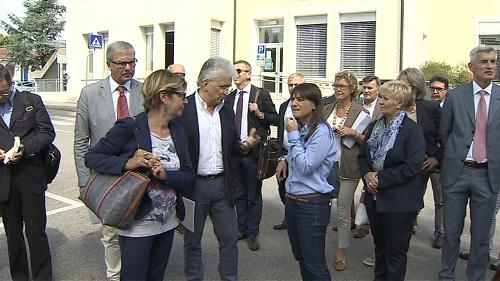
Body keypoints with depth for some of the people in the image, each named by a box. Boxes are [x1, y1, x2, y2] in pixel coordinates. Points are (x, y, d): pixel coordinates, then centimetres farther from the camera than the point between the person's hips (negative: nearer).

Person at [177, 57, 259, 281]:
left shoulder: (227, 112, 7)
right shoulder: (183, 108, -10)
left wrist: (244, 146, -7)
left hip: (222, 185, 5)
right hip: (193, 185, -4)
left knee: (230, 239, 12)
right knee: (192, 241, 13)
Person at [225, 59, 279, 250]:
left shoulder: (261, 94, -4)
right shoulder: (229, 97, 11)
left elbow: (275, 119, -3)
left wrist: (260, 114, -19)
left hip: (253, 151, -5)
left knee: (254, 194, 6)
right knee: (239, 193, 16)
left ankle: (253, 233, 18)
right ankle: (242, 228, 30)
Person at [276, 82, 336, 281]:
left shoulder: (321, 131, -18)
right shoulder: (297, 128, 8)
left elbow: (306, 166, -22)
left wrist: (293, 135, -19)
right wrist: (285, 160, 3)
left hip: (312, 204, -8)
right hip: (292, 200, 9)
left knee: (315, 264, 4)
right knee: (300, 257, 22)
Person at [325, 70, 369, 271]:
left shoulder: (360, 112, -2)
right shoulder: (327, 109, 10)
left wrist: (354, 133, -16)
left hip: (347, 169, -3)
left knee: (343, 212, 5)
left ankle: (342, 253, 20)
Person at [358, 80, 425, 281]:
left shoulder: (412, 130, -13)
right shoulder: (374, 126, 7)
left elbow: (411, 167, -19)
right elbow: (363, 155, 12)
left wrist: (380, 179, -17)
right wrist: (367, 174, -8)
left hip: (399, 202, -6)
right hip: (375, 196, 6)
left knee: (396, 251, 8)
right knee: (379, 246, 21)